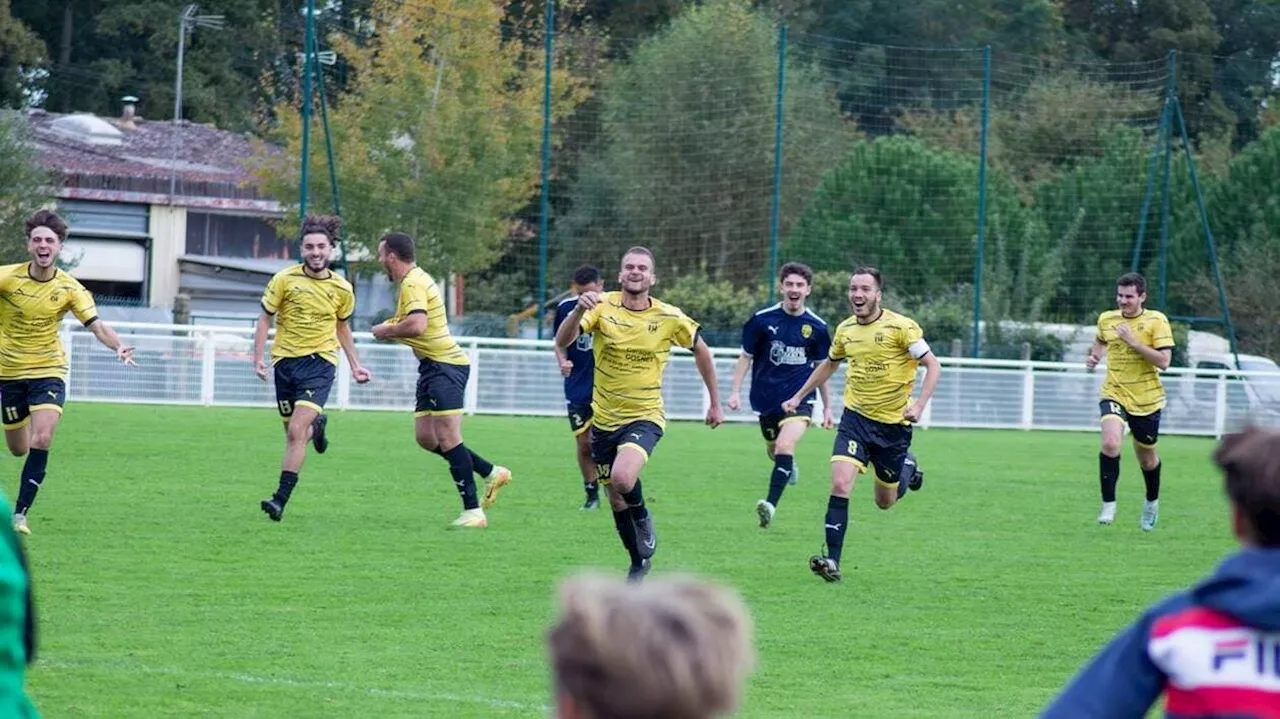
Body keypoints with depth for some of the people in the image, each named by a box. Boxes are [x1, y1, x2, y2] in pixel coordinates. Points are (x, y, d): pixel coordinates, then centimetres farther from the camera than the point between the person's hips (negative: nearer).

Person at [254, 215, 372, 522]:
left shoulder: (342, 289, 1)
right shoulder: (284, 280, -5)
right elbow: (265, 318, 4)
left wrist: (355, 365, 19)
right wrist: (258, 358, -6)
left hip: (320, 362, -1)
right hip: (286, 360, 1)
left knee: (296, 432, -17)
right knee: (293, 431, 9)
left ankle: (281, 499, -16)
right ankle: (316, 424, 48)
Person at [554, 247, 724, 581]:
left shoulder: (669, 318, -8)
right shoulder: (602, 307, -9)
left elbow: (701, 351, 10)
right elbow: (562, 342, -23)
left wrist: (715, 403, 12)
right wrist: (578, 310, -42)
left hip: (645, 417, -3)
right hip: (604, 418, 3)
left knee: (622, 478, -29)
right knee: (616, 500, 9)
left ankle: (643, 520, 3)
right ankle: (639, 563, 30)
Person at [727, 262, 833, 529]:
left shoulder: (816, 327, -1)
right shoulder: (762, 319, -4)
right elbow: (746, 356, 6)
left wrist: (827, 407, 14)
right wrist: (735, 391, -2)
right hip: (766, 399, 2)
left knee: (785, 446, -25)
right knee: (774, 452, 17)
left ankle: (771, 505, -32)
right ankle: (789, 467, 54)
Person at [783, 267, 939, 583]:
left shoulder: (901, 327, -12)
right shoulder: (845, 330, 4)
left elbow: (932, 365, -11)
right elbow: (829, 364, 23)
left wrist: (919, 404, -24)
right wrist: (798, 397, 26)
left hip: (894, 423, -3)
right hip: (855, 417, 3)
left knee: (885, 501, 11)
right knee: (840, 484, -18)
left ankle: (908, 467, 45)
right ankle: (832, 562, -17)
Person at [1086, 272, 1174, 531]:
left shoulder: (1156, 321, -9)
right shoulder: (1106, 319, 3)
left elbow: (1163, 361, -18)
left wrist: (1133, 342, -23)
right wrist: (1094, 356, 7)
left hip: (1146, 400, -1)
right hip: (1114, 394, 1)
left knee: (1146, 458, 14)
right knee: (1110, 443, -26)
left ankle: (1152, 502, 43)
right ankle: (1108, 504, -15)